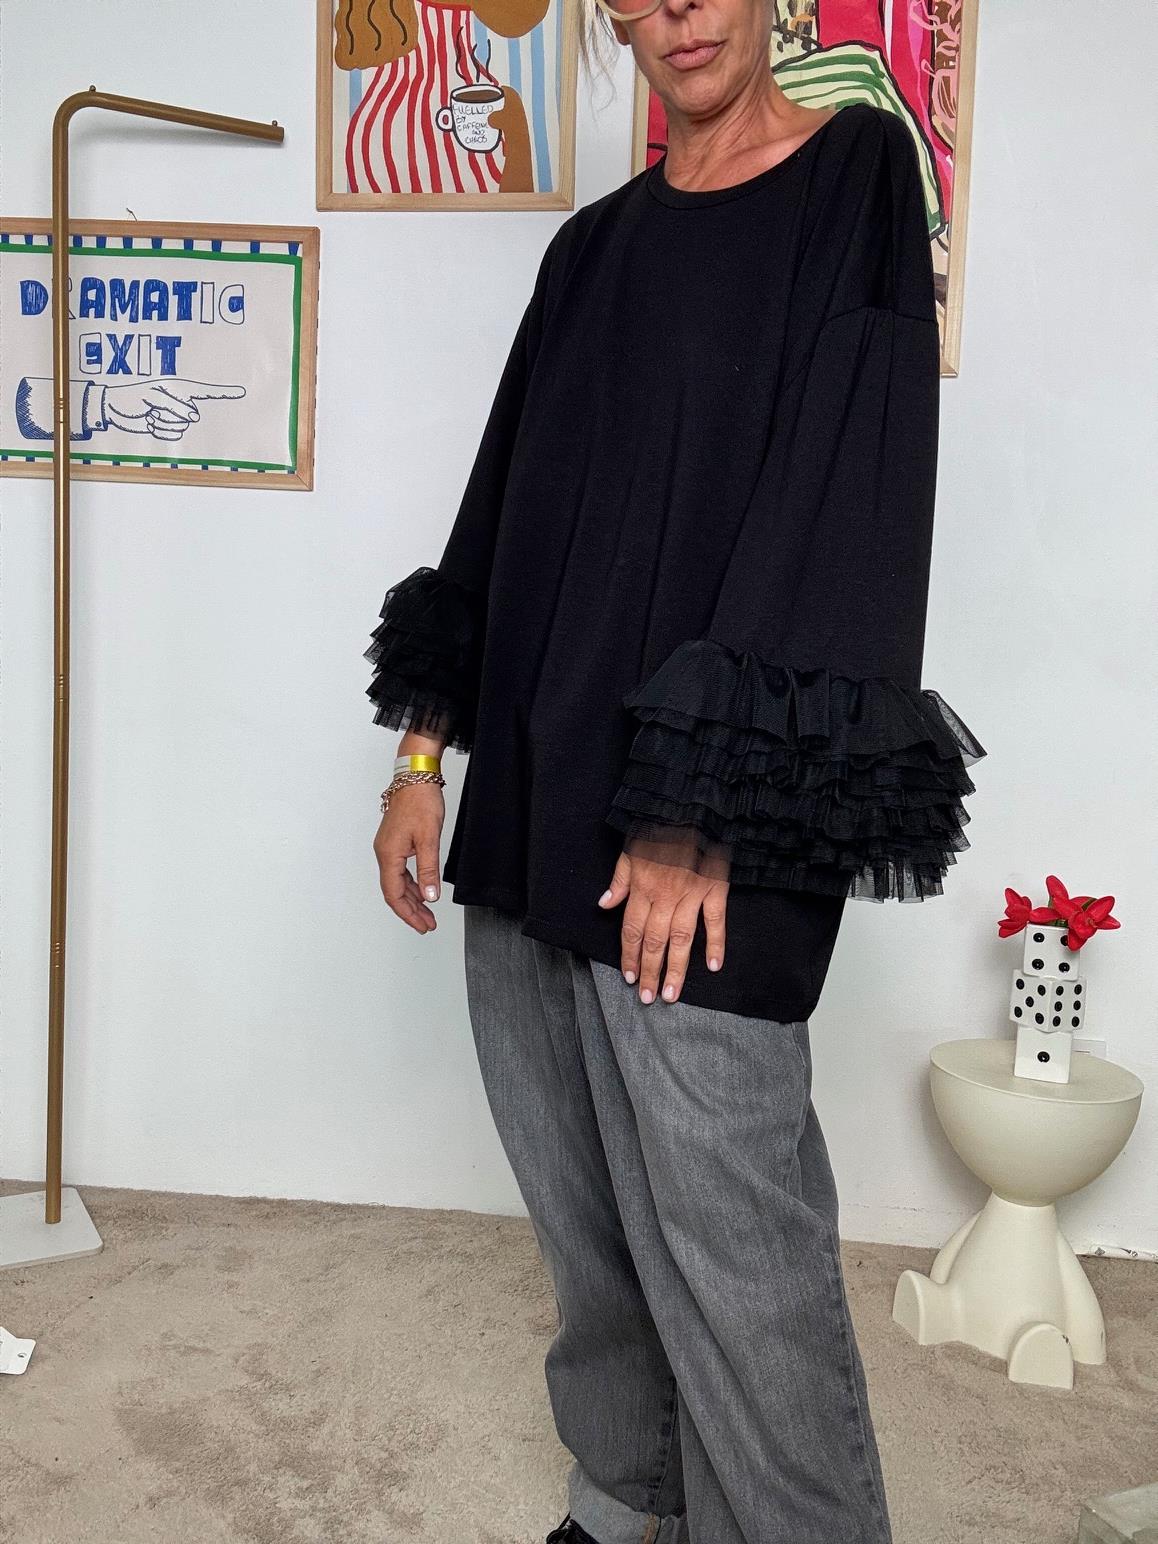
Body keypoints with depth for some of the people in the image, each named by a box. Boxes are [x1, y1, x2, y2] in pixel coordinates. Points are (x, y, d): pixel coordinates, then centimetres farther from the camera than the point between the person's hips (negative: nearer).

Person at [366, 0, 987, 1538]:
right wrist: (425, 749, 11)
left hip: (708, 820, -6)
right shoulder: (596, 244, 16)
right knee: (580, 1206, 16)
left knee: (724, 1234, -2)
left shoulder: (858, 178, -3)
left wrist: (698, 809, -17)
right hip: (533, 797, 7)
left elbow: (839, 494, -12)